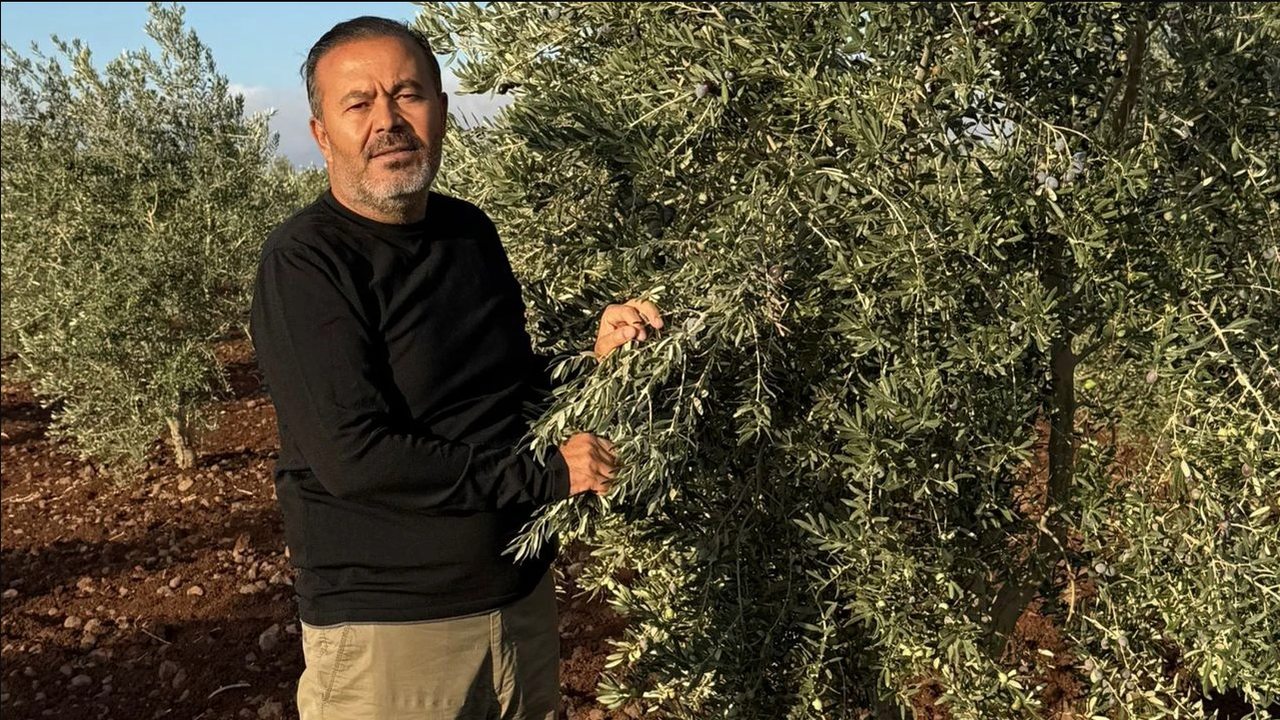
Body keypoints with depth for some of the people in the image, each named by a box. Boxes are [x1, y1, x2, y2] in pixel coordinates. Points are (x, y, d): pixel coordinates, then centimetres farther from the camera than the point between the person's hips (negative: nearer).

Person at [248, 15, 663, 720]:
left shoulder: (471, 231, 5)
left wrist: (595, 356, -4)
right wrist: (548, 473, -18)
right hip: (385, 629, -6)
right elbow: (353, 457, -23)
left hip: (523, 596, 7)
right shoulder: (303, 263, -15)